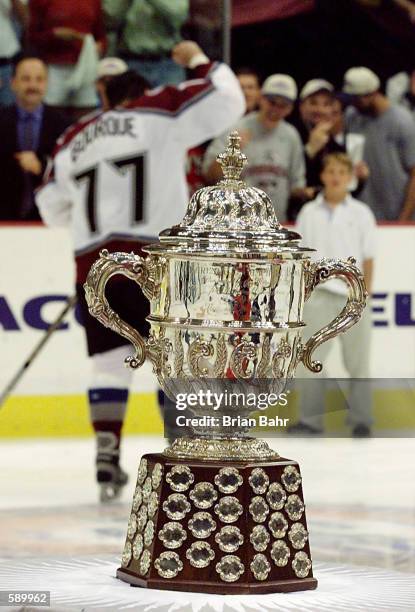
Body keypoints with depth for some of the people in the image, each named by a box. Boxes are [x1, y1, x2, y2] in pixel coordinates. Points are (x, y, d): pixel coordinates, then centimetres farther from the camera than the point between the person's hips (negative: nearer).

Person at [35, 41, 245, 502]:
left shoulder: (76, 140, 21)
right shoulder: (159, 115, 7)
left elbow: (52, 208, 27)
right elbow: (228, 100, 1)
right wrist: (198, 62, 17)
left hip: (94, 260, 4)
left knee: (109, 361, 12)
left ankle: (107, 459, 4)